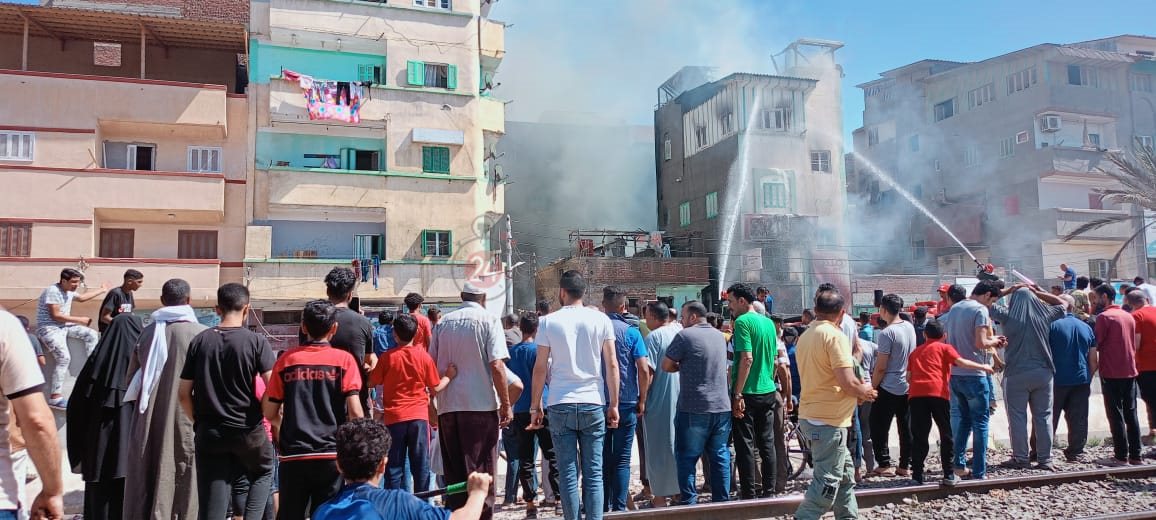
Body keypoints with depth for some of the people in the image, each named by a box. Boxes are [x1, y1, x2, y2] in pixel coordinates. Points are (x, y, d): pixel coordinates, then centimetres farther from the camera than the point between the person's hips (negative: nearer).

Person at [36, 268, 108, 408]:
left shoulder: (69, 291, 9)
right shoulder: (53, 291, -19)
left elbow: (81, 298, 31)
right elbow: (55, 316, -22)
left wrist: (102, 290, 37)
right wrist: (80, 320, -16)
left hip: (64, 326, 9)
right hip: (49, 328, -9)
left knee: (92, 335, -1)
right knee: (64, 358, -23)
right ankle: (55, 397, -25)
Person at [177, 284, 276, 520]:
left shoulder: (200, 341, 2)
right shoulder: (256, 341, -8)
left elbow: (183, 393, 2)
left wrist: (198, 420, 15)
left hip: (209, 433, 2)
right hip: (247, 430, -2)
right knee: (263, 474, 26)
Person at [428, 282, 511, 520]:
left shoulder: (444, 322, 9)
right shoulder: (489, 320, -4)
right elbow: (497, 365, -12)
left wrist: (433, 401, 19)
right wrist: (506, 404, -7)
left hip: (447, 407, 4)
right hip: (481, 405, -4)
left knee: (453, 471, 13)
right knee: (480, 471, 3)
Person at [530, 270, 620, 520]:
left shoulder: (548, 322, 0)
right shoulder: (601, 320, 2)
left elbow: (540, 368, 0)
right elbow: (612, 365, 1)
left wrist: (535, 407, 8)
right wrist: (613, 405, 7)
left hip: (560, 405, -1)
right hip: (593, 404, 1)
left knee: (568, 473, 5)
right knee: (594, 473, 5)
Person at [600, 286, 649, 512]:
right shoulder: (631, 332, -6)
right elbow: (643, 369, -11)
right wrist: (642, 400, 0)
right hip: (626, 403, -2)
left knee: (602, 457, 12)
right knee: (622, 459, 4)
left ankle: (603, 507, 17)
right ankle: (619, 508, 3)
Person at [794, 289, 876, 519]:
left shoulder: (806, 336, 12)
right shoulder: (835, 335, -16)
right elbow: (847, 382, -23)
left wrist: (856, 391, 13)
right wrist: (864, 391, -1)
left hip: (811, 414, 9)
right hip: (828, 419, -9)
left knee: (844, 472, 20)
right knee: (827, 481, -3)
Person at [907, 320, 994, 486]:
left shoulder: (915, 351, 25)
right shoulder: (945, 348, 14)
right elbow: (961, 362, -1)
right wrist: (982, 367, 7)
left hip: (916, 394, 3)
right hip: (938, 393, -3)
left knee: (919, 436, 4)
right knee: (945, 435, 10)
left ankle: (917, 475, 0)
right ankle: (949, 475, 11)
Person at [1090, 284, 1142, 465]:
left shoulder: (1104, 317, -10)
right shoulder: (1129, 316, 12)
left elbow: (1094, 348, -13)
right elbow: (1134, 345, 19)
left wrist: (1091, 371, -5)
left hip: (1111, 374, -7)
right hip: (1130, 372, 7)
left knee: (1116, 416, -2)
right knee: (1131, 415, 11)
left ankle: (1122, 457, -1)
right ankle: (1136, 455, 14)